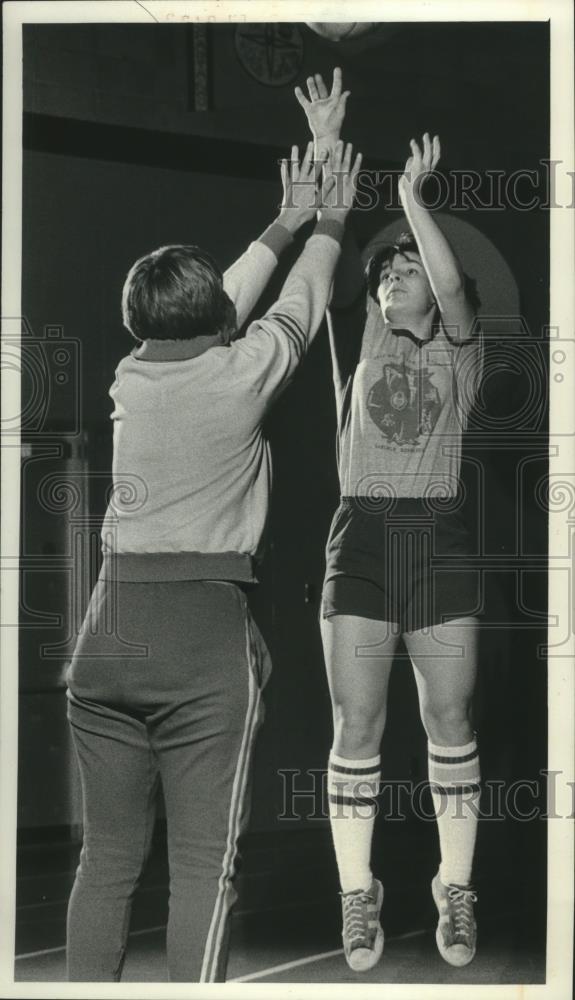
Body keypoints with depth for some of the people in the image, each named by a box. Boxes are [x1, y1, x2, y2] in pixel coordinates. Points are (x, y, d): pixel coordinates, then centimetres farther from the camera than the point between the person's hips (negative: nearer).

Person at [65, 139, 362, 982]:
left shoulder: (131, 376, 10)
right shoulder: (241, 374, -2)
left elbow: (220, 304, 28)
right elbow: (302, 302, 18)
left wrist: (285, 223, 39)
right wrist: (330, 221, 36)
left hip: (109, 629, 5)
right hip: (204, 634, -5)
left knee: (108, 857, 10)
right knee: (203, 864, -2)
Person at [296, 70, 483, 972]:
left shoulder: (459, 352, 7)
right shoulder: (361, 347, 10)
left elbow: (455, 287, -13)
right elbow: (334, 259, -2)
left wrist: (413, 197, -16)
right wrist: (326, 152, -10)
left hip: (438, 541, -1)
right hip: (360, 538, 1)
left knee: (451, 724, 2)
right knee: (357, 728, -1)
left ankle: (456, 896, 12)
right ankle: (359, 900, 7)